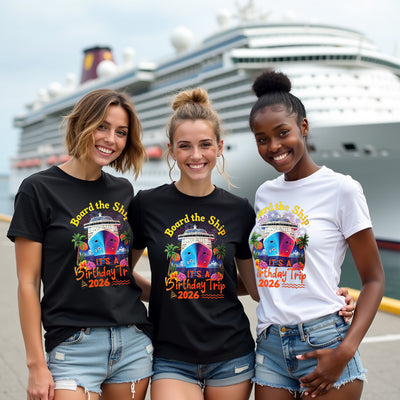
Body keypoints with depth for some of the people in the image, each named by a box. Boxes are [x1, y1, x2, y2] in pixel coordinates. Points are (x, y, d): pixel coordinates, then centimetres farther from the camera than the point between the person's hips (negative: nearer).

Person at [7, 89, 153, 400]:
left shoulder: (123, 191, 9)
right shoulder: (39, 189, -5)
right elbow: (28, 283, -5)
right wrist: (36, 363, -8)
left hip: (134, 342, 5)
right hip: (74, 347, -4)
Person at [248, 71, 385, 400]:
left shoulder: (341, 189, -7)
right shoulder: (264, 194, 9)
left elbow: (374, 279, -5)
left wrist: (346, 351, -15)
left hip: (324, 344, -4)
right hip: (270, 346, 5)